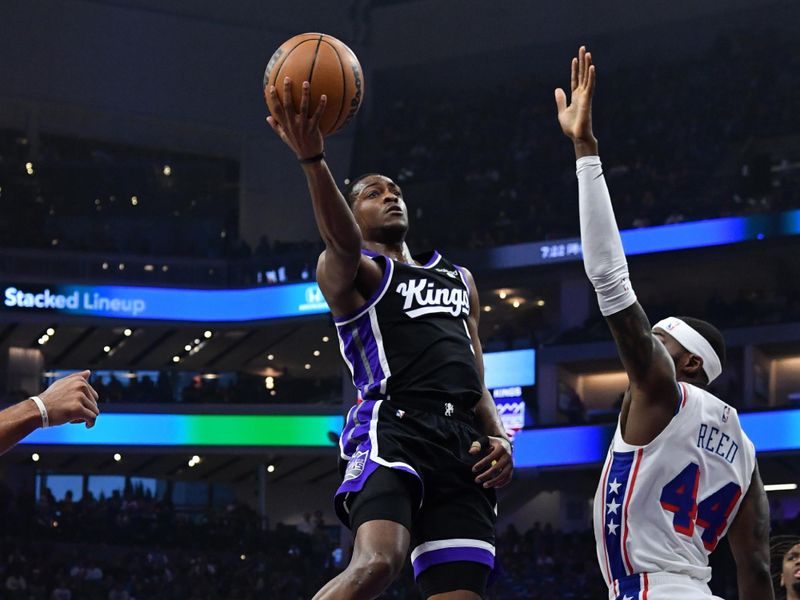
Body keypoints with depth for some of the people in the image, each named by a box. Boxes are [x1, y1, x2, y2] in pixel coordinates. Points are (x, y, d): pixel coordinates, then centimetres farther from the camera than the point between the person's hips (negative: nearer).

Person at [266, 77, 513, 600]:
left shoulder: (460, 280, 32)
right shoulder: (348, 271, 11)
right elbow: (343, 243, -15)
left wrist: (500, 438, 8)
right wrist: (313, 159, -34)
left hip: (463, 439, 6)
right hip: (392, 426, -6)